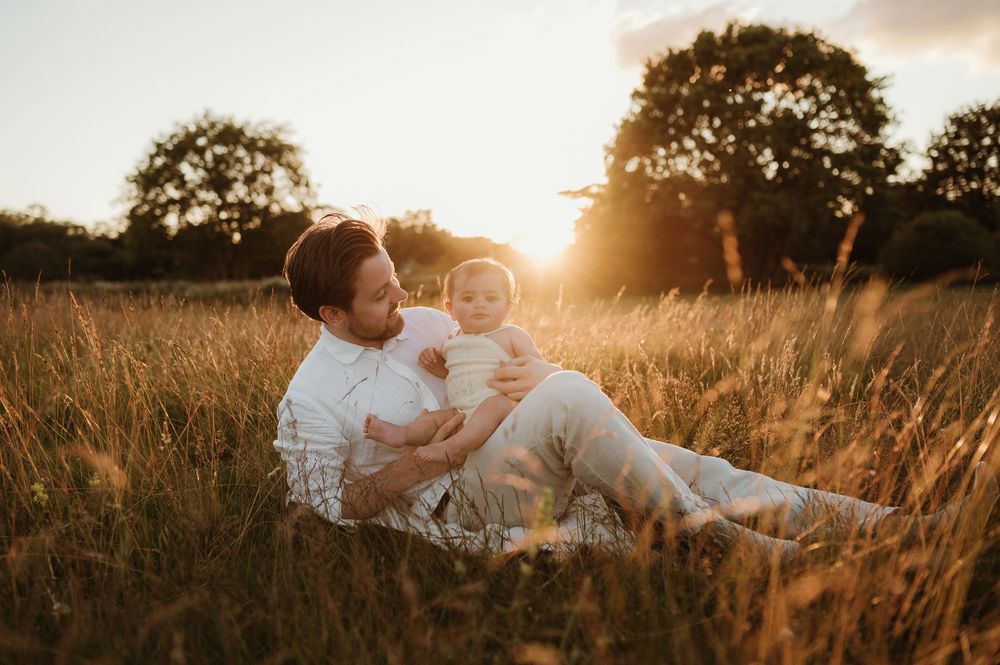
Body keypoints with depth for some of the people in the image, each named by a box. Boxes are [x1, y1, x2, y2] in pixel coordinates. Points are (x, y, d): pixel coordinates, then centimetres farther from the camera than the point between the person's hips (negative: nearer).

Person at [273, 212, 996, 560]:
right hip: (460, 507, -6)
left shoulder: (426, 322, 10)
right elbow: (323, 506, -3)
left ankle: (896, 525, -9)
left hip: (511, 467, 7)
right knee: (570, 397, -33)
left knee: (678, 465, -10)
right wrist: (410, 467, -16)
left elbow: (487, 377, 18)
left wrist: (538, 377, -6)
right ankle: (716, 538, -22)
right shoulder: (310, 402, -7)